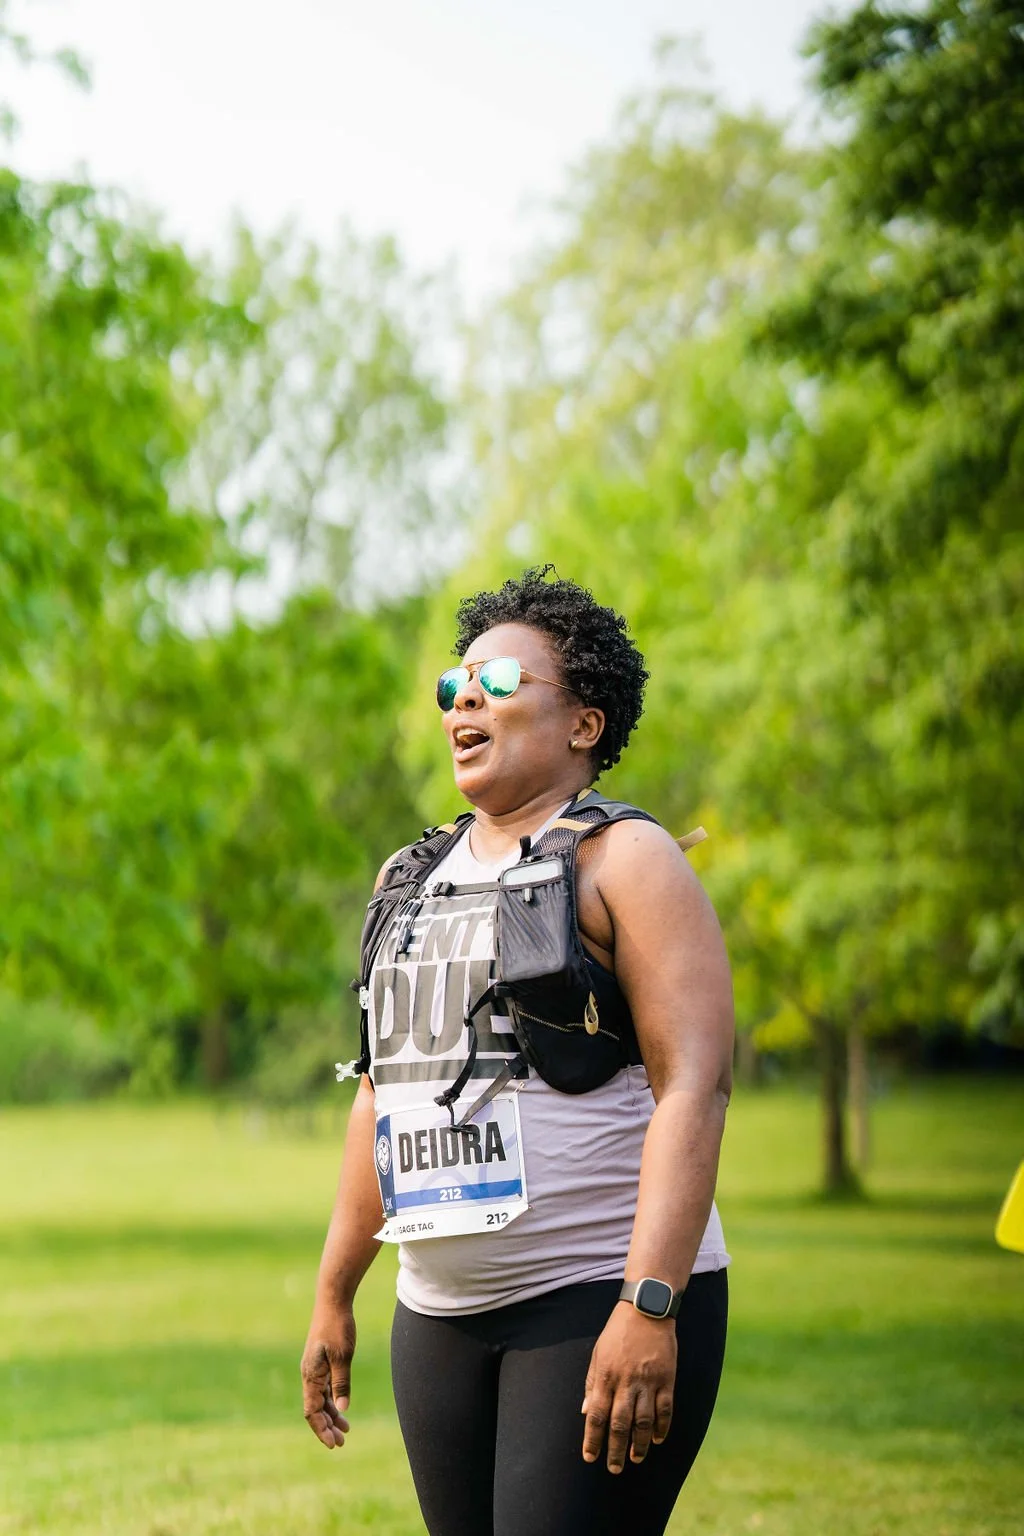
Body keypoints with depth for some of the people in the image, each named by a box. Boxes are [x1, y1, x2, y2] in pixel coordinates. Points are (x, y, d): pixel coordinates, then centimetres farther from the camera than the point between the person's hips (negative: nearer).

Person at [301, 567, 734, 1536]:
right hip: (442, 1313, 7)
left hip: (604, 1300, -7)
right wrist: (333, 1297, 20)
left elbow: (695, 1085, -14)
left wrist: (648, 1309, -23)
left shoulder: (625, 860, -5)